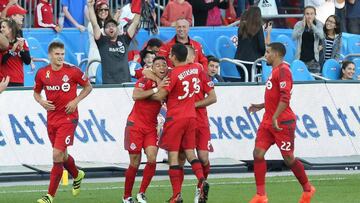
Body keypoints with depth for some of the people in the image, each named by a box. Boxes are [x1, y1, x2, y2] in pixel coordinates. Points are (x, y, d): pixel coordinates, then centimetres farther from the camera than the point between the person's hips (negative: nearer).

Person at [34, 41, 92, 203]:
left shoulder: (73, 71, -9)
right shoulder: (42, 73, 1)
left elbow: (88, 87, 5)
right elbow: (36, 92, 15)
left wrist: (76, 101, -8)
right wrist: (41, 102, -6)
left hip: (68, 118, -5)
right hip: (52, 118, 5)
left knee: (57, 155, -13)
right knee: (61, 154, 17)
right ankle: (77, 175, 49)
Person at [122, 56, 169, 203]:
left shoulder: (167, 85, 5)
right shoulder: (145, 81, -11)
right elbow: (135, 96, -29)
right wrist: (156, 89, -30)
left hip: (151, 128, 4)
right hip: (135, 126, -4)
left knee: (152, 159, -13)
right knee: (135, 163, -1)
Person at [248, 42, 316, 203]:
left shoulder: (283, 70, -13)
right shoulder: (275, 71, 16)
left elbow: (285, 98, -23)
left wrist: (275, 117, -26)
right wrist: (261, 106, 24)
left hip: (282, 123, -9)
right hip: (268, 121, 9)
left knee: (288, 158, 0)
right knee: (258, 153, -4)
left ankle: (308, 189, 20)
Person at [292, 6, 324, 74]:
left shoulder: (318, 24, 4)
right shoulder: (299, 24, 2)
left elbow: (321, 36, -13)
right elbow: (294, 37, -11)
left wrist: (312, 26, -26)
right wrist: (302, 27, -25)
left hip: (313, 58, 0)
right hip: (300, 58, 0)